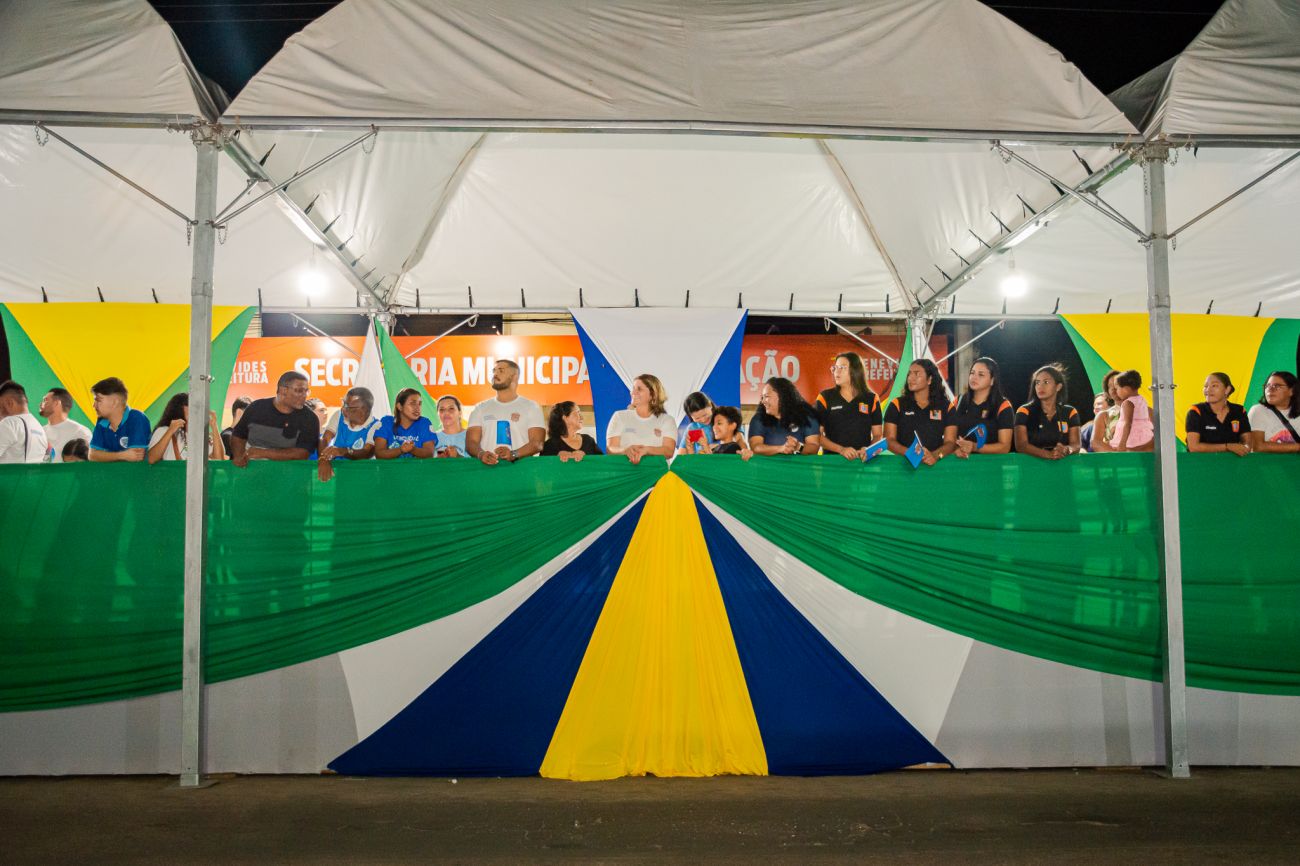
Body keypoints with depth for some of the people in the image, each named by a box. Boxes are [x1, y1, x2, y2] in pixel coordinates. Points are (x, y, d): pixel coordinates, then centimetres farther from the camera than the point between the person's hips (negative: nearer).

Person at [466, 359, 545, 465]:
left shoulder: (531, 407, 10)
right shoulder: (481, 408, 17)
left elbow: (537, 443, -1)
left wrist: (513, 454, -18)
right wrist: (481, 454, -14)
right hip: (486, 466, 2)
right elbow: (471, 442, 8)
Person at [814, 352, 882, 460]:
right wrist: (841, 449, -11)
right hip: (832, 459, -1)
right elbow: (817, 435, 1)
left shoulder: (871, 399, 9)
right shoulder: (825, 398, 5)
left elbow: (878, 435, 11)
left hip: (863, 459, 1)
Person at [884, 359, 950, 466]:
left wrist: (935, 455, -17)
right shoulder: (897, 405, 7)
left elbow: (951, 442, 4)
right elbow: (889, 440, 1)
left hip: (935, 464, 1)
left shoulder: (946, 407, 9)